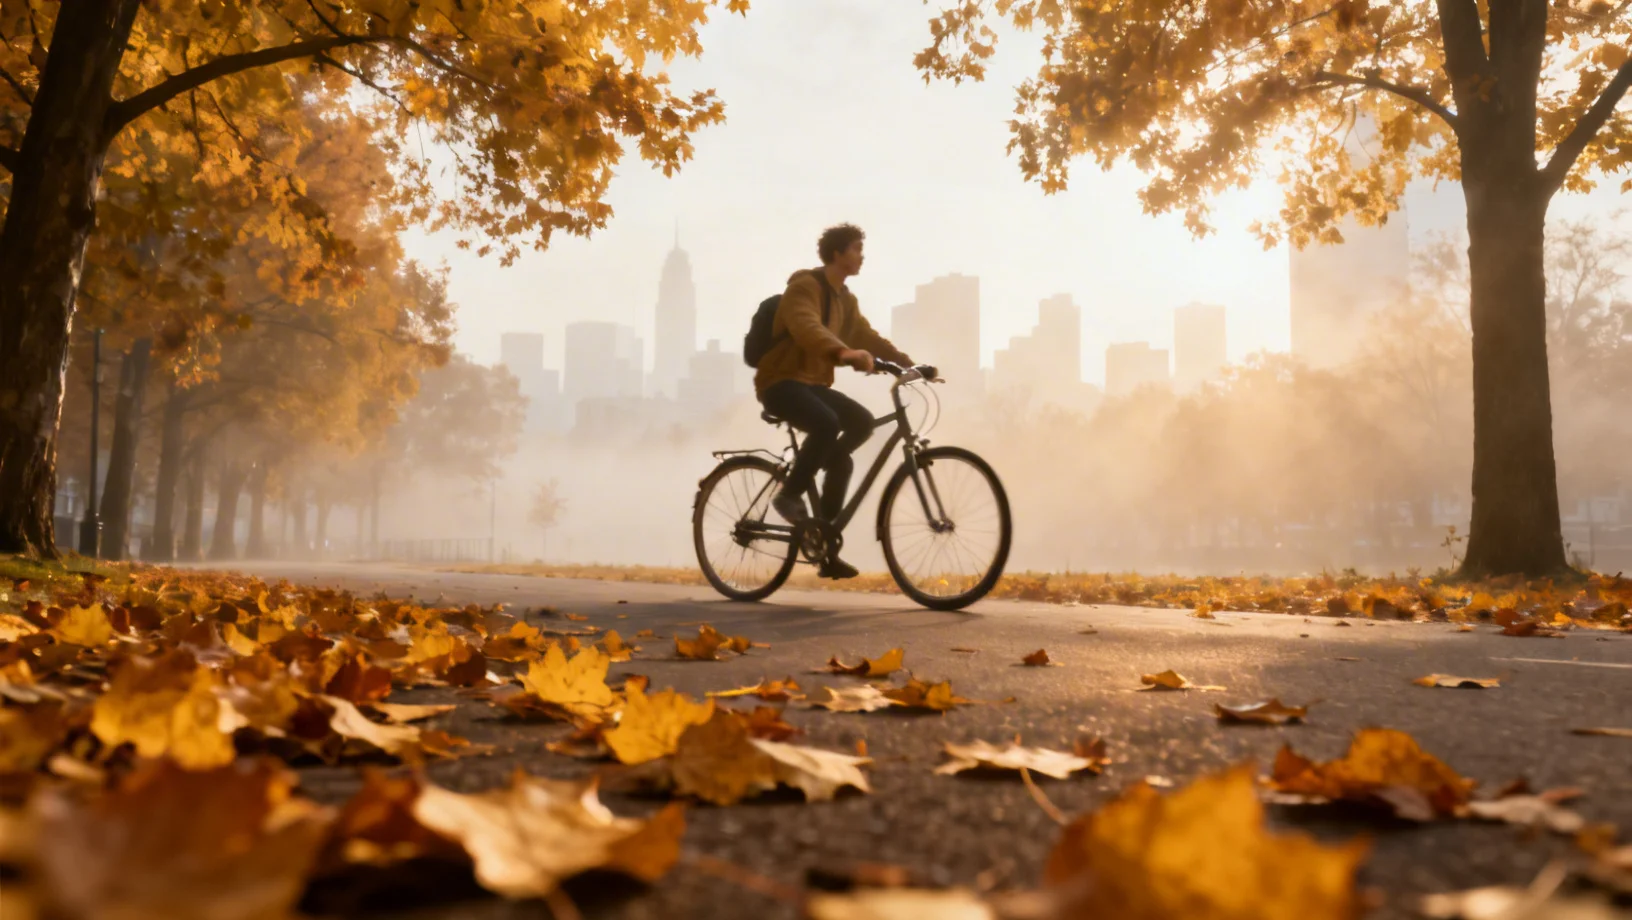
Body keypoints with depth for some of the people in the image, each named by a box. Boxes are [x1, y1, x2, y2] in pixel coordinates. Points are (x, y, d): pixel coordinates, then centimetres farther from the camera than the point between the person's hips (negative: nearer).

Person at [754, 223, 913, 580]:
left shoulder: (846, 300, 17)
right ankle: (790, 493, -12)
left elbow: (868, 337, 13)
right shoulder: (804, 286, -13)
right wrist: (844, 352, -51)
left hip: (813, 383, 9)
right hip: (782, 380, -9)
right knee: (827, 422, -36)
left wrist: (907, 362, -3)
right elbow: (806, 327, -33)